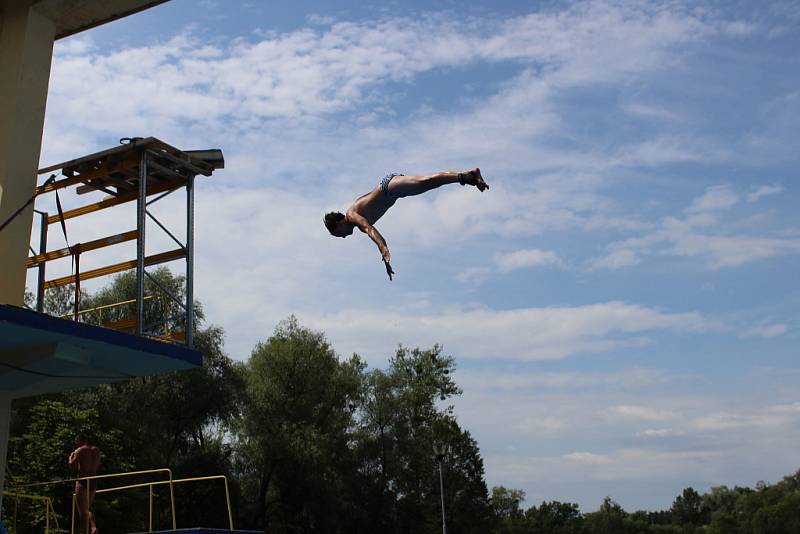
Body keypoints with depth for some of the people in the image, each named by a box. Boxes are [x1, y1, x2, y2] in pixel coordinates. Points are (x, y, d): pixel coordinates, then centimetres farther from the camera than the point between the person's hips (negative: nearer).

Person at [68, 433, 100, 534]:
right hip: (93, 481, 6)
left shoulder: (80, 450, -8)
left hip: (82, 481, -6)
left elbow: (72, 466, -11)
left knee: (83, 511, 0)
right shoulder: (96, 450, 10)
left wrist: (71, 456, 7)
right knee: (88, 509, 21)